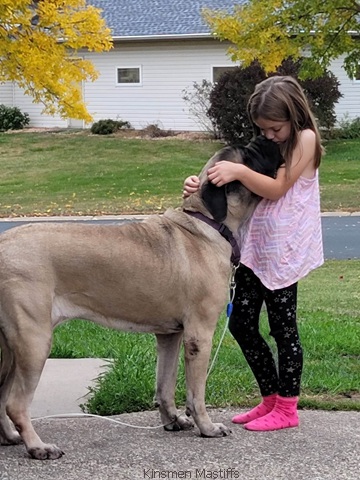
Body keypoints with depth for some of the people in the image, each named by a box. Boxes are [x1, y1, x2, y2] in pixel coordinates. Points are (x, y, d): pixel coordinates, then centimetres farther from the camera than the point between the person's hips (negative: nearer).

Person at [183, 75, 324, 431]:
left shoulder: (305, 139, -8)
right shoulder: (264, 145, 13)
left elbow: (276, 188, -17)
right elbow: (234, 184, 7)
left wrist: (239, 171, -29)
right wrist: (201, 184, -11)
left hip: (284, 251, -8)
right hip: (254, 245, 8)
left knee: (282, 327, 0)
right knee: (241, 323, 8)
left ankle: (287, 408, 12)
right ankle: (271, 399, 22)